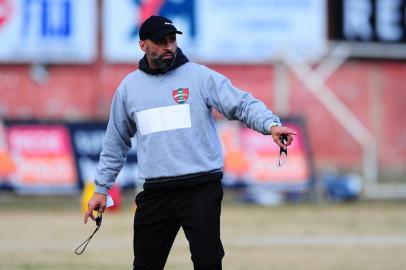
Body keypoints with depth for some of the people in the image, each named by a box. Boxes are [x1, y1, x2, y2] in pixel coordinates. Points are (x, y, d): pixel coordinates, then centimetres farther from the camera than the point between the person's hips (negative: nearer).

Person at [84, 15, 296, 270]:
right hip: (155, 192, 3)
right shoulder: (129, 87, 11)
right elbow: (116, 142, 20)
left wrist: (271, 125, -30)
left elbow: (243, 104, -10)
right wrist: (102, 188, 19)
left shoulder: (200, 76, 0)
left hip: (201, 189, -3)